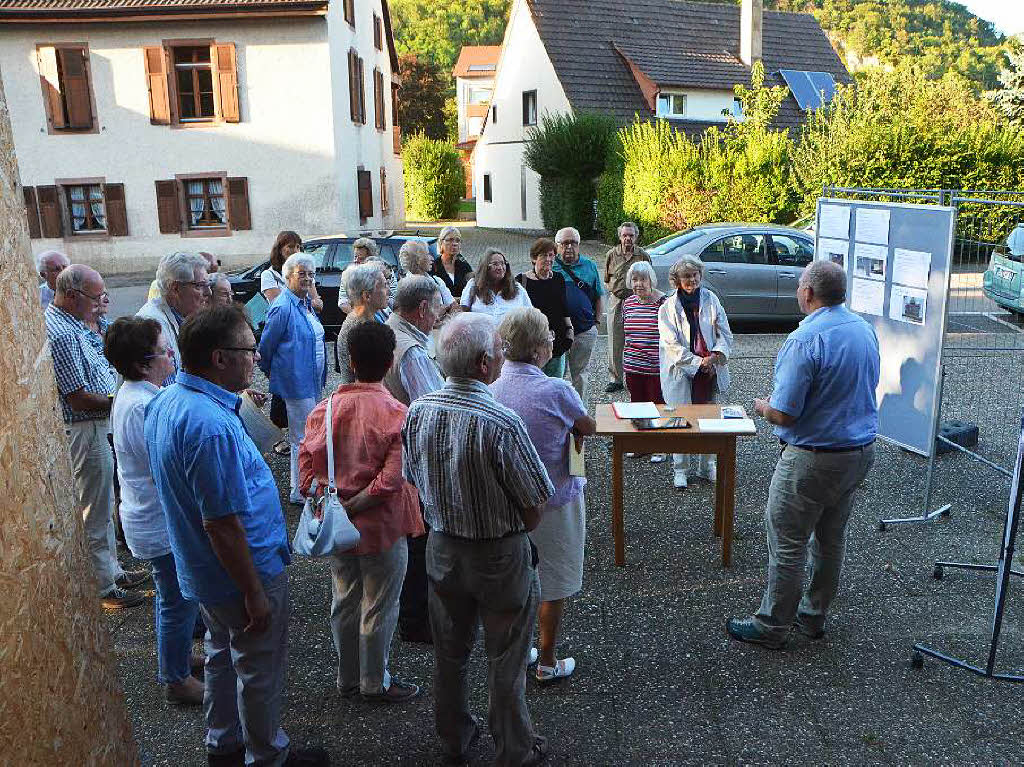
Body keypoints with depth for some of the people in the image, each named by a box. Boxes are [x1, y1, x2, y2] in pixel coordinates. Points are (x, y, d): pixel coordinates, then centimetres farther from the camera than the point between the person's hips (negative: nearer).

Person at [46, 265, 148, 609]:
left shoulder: (68, 323, 8)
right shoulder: (62, 334, -25)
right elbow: (80, 398, -25)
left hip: (95, 428, 10)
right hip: (85, 431, -10)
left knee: (103, 507, 21)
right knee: (95, 513, 3)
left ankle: (112, 570, 35)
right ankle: (104, 588, 16)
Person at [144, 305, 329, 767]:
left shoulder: (165, 402, -1)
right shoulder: (212, 425, -34)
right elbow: (221, 524, -30)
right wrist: (254, 594, -21)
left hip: (201, 573, 10)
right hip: (243, 573, -9)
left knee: (223, 656, 28)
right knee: (261, 672, 13)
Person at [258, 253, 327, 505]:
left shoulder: (306, 302, 11)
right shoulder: (283, 307, -18)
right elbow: (266, 346, -11)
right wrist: (270, 372, 2)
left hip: (313, 381, 9)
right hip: (296, 382, -9)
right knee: (303, 439, -2)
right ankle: (300, 493, 9)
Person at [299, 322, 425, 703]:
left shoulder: (327, 408, -6)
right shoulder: (396, 414, -19)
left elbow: (307, 461, -4)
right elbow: (392, 479, -24)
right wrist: (353, 506, -16)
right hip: (381, 527, -5)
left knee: (344, 602, 21)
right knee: (379, 608, 13)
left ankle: (347, 678, 38)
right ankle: (375, 682, 30)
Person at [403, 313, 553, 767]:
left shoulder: (417, 412, -11)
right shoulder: (501, 423, -28)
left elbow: (414, 480, 3)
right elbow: (533, 508, -20)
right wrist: (516, 530, 1)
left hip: (442, 547, 5)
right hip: (499, 556, -5)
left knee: (450, 652, 23)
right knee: (505, 661, 15)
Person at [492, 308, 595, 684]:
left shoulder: (488, 387, -10)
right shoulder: (557, 391, -25)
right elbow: (589, 428, -7)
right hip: (555, 501, -5)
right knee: (555, 584, 13)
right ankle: (547, 663, 27)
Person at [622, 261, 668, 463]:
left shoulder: (664, 303, -10)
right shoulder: (628, 304, 6)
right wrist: (624, 364, 18)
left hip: (656, 368, -5)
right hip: (633, 367, 5)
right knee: (637, 404, 15)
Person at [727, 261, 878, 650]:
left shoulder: (805, 340, -23)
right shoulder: (866, 330, 3)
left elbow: (783, 415, -24)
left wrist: (761, 406, -2)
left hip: (813, 459, -8)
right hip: (861, 451, 9)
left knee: (787, 545, 5)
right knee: (831, 540, 19)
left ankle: (772, 625, 18)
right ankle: (813, 616, 34)